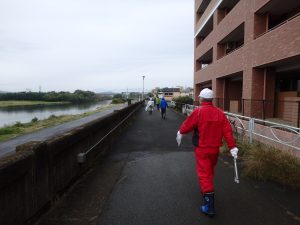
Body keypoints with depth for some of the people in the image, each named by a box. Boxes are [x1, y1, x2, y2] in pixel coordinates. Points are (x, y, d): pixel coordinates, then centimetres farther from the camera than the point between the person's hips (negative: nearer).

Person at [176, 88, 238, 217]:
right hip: (215, 148, 6)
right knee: (210, 171, 25)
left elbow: (187, 125, -7)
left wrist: (180, 132, 14)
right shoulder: (220, 113, -1)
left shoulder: (198, 111, -16)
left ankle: (209, 206, -2)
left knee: (204, 174, -1)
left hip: (202, 149, -5)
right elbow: (227, 130, -5)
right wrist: (232, 147, -3)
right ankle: (206, 191, 48)